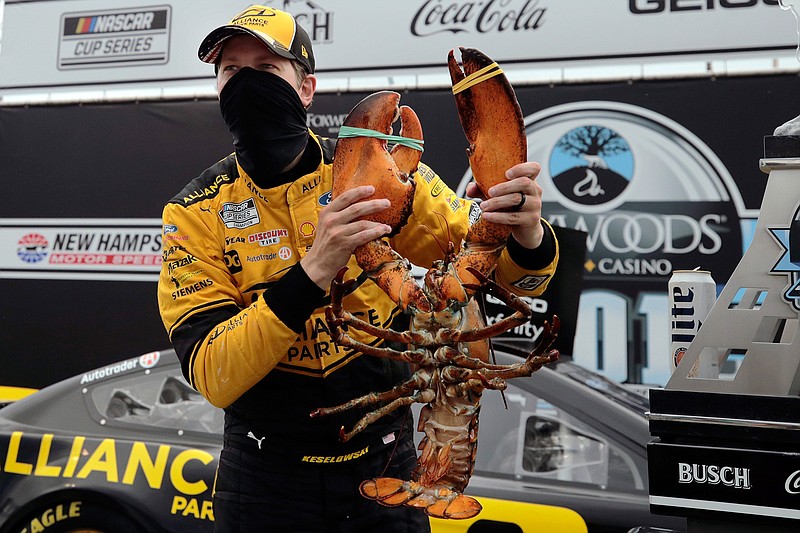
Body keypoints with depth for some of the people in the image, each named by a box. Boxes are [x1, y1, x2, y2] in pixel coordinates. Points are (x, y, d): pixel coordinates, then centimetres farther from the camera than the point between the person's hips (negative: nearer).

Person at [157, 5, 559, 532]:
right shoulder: (196, 212, -9)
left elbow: (498, 266, -7)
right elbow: (211, 375, -19)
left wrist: (528, 236, -30)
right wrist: (311, 273, -33)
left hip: (385, 463, 1)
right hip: (268, 478, 0)